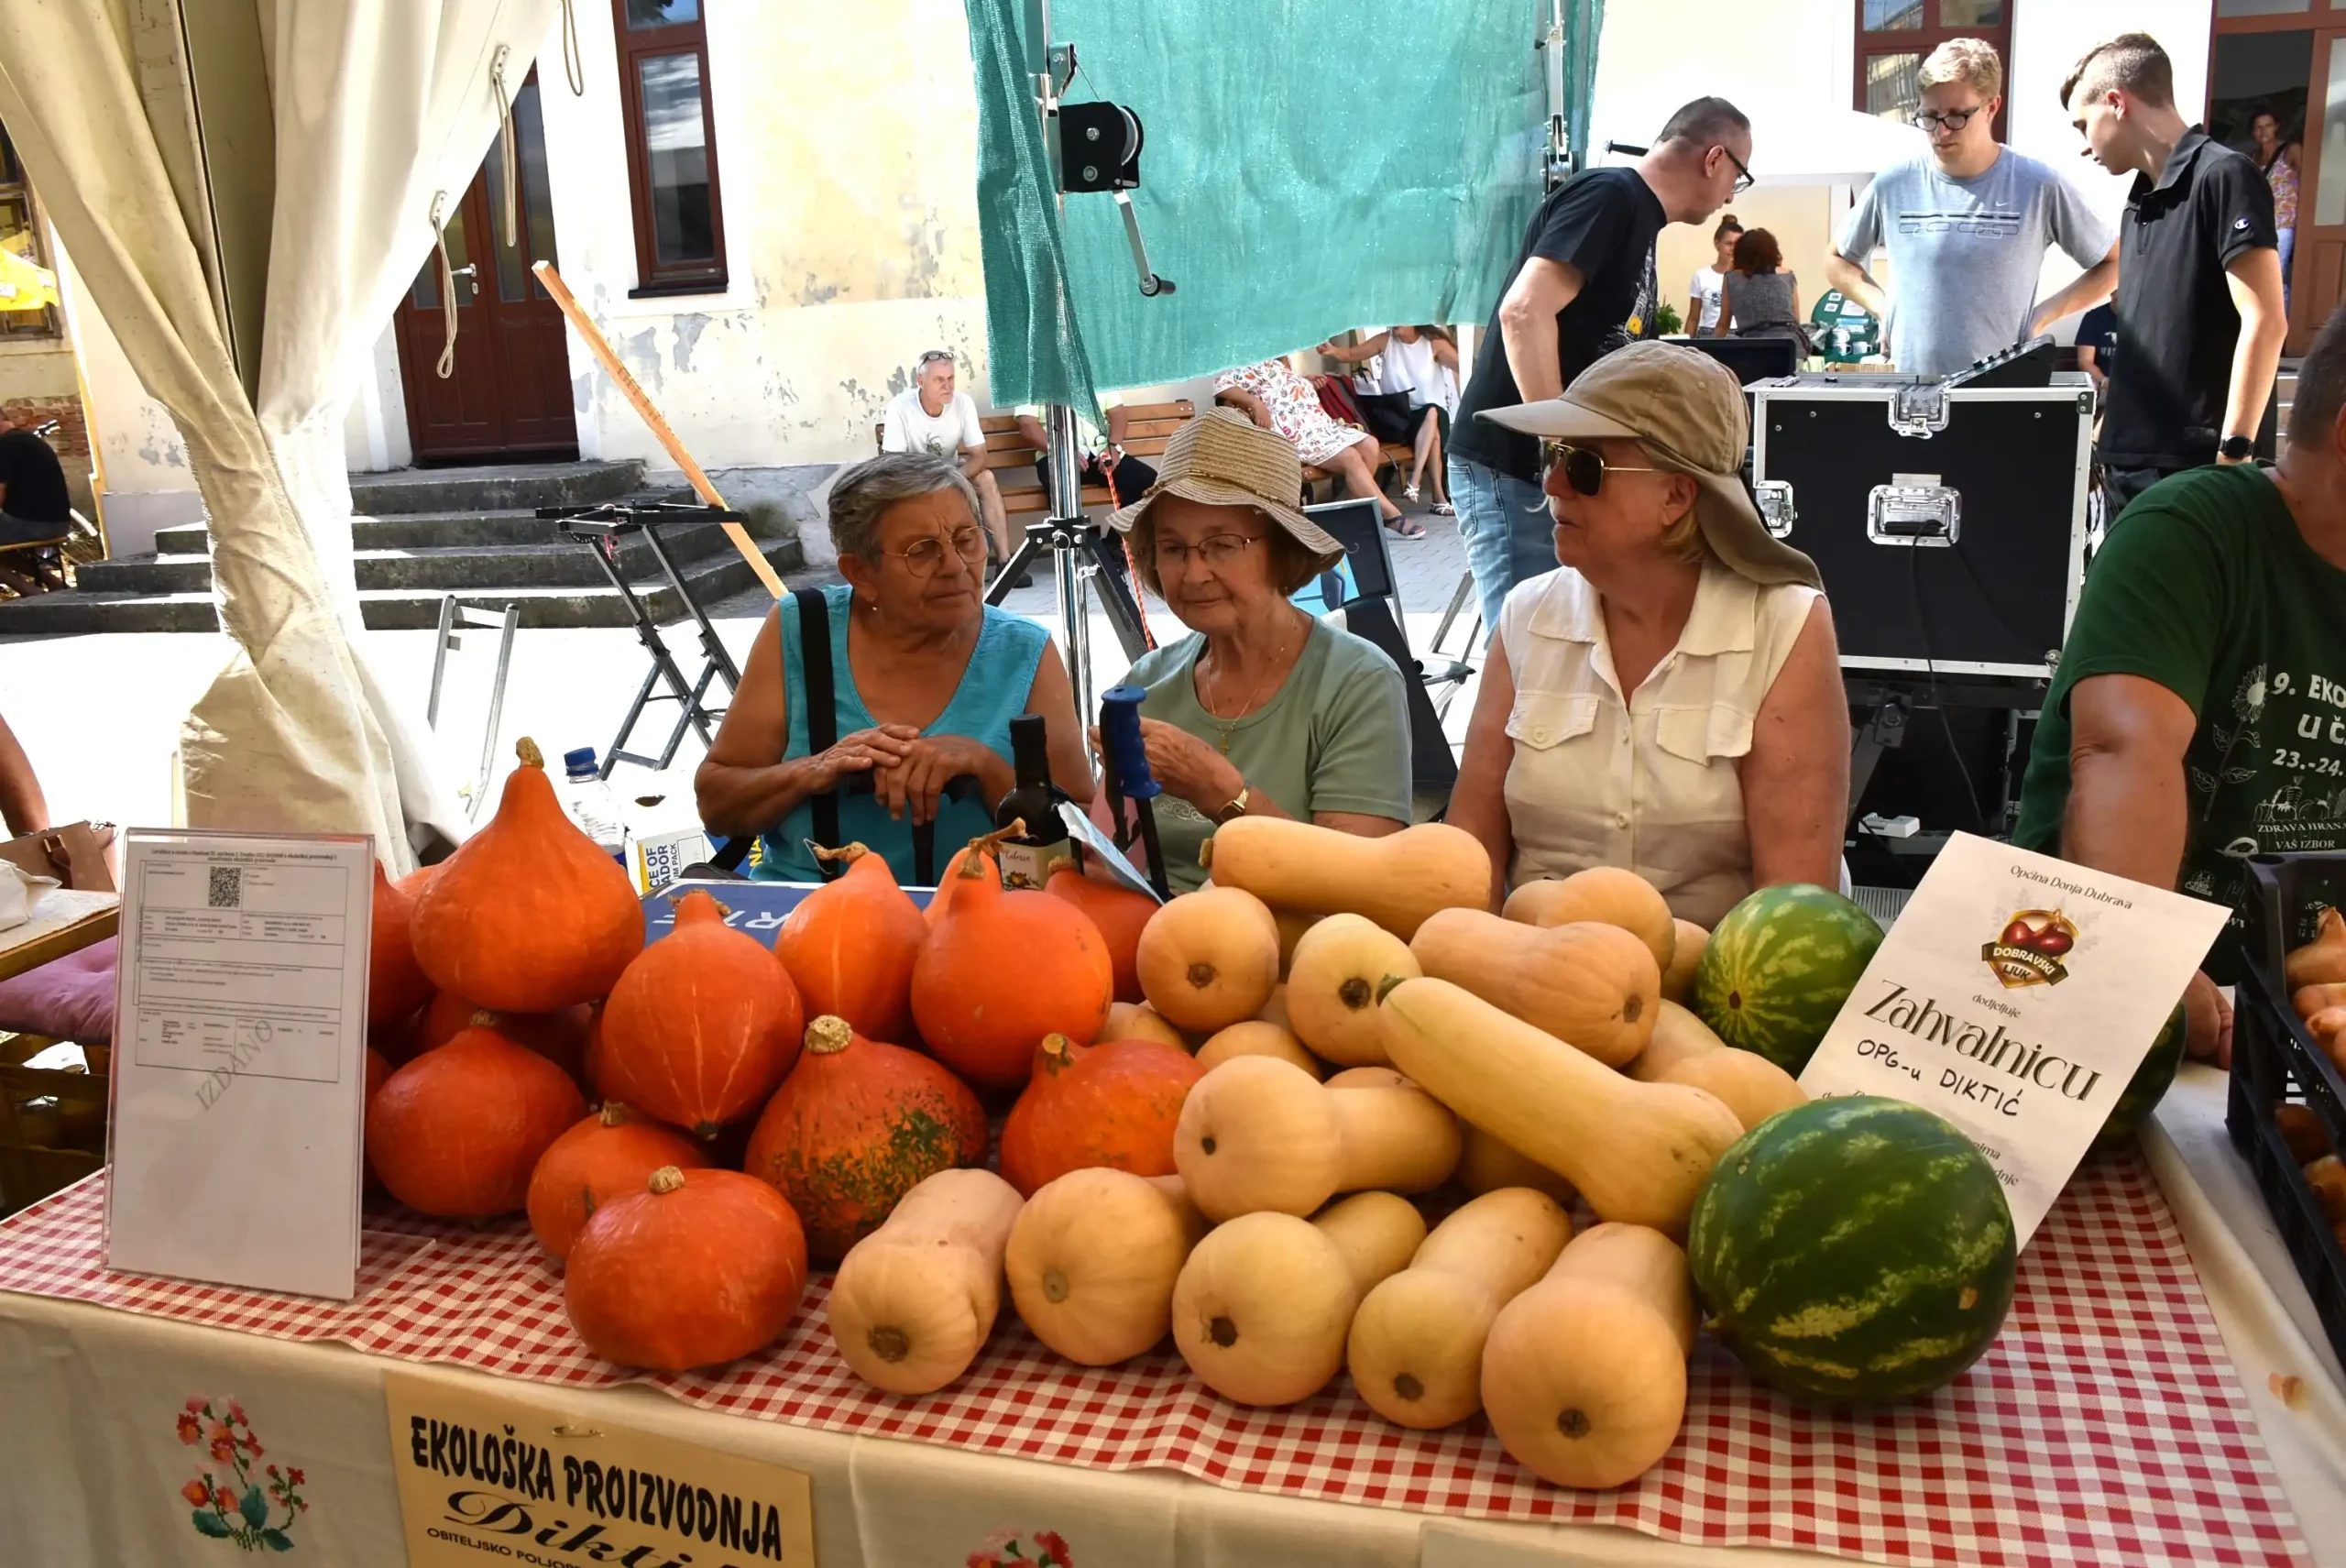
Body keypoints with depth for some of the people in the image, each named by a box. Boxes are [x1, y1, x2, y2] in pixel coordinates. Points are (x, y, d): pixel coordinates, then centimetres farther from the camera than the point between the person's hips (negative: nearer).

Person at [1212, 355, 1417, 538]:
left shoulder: (1288, 370, 30)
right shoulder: (1264, 367, 2)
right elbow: (1221, 384, -10)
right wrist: (1255, 403, -19)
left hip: (1322, 426, 10)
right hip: (1297, 435, -10)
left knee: (1370, 445, -10)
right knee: (1350, 457, -24)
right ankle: (1390, 515, -24)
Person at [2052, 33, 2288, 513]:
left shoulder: (2222, 176, -8)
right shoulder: (2143, 197, 15)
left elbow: (2264, 323, -15)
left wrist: (2234, 456, -19)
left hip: (2193, 466, -8)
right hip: (2129, 460, 8)